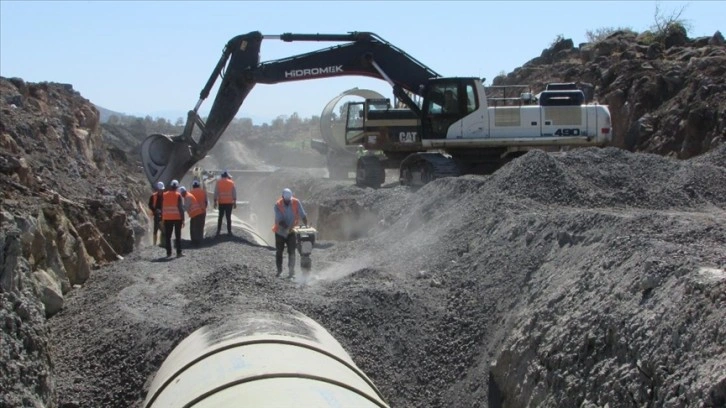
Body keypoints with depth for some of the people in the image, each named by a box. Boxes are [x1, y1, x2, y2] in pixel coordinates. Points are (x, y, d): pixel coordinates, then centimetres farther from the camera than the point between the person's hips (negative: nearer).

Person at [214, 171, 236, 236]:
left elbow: (216, 193, 0)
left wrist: (215, 201, 4)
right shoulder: (231, 182, 2)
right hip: (229, 202, 0)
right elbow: (234, 193, 1)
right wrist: (235, 202, 5)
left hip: (221, 202, 0)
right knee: (228, 217, 3)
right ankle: (229, 231, 2)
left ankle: (218, 231, 6)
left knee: (220, 217, 10)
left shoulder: (218, 182, 1)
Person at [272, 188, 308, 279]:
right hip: (280, 231, 0)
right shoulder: (277, 205, -17)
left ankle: (291, 272, -7)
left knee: (291, 252, -7)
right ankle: (279, 270, 27)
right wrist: (287, 228, -37)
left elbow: (303, 215, -10)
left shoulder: (296, 203, -13)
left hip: (292, 231, 0)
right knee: (279, 251, 10)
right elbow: (279, 220, -24)